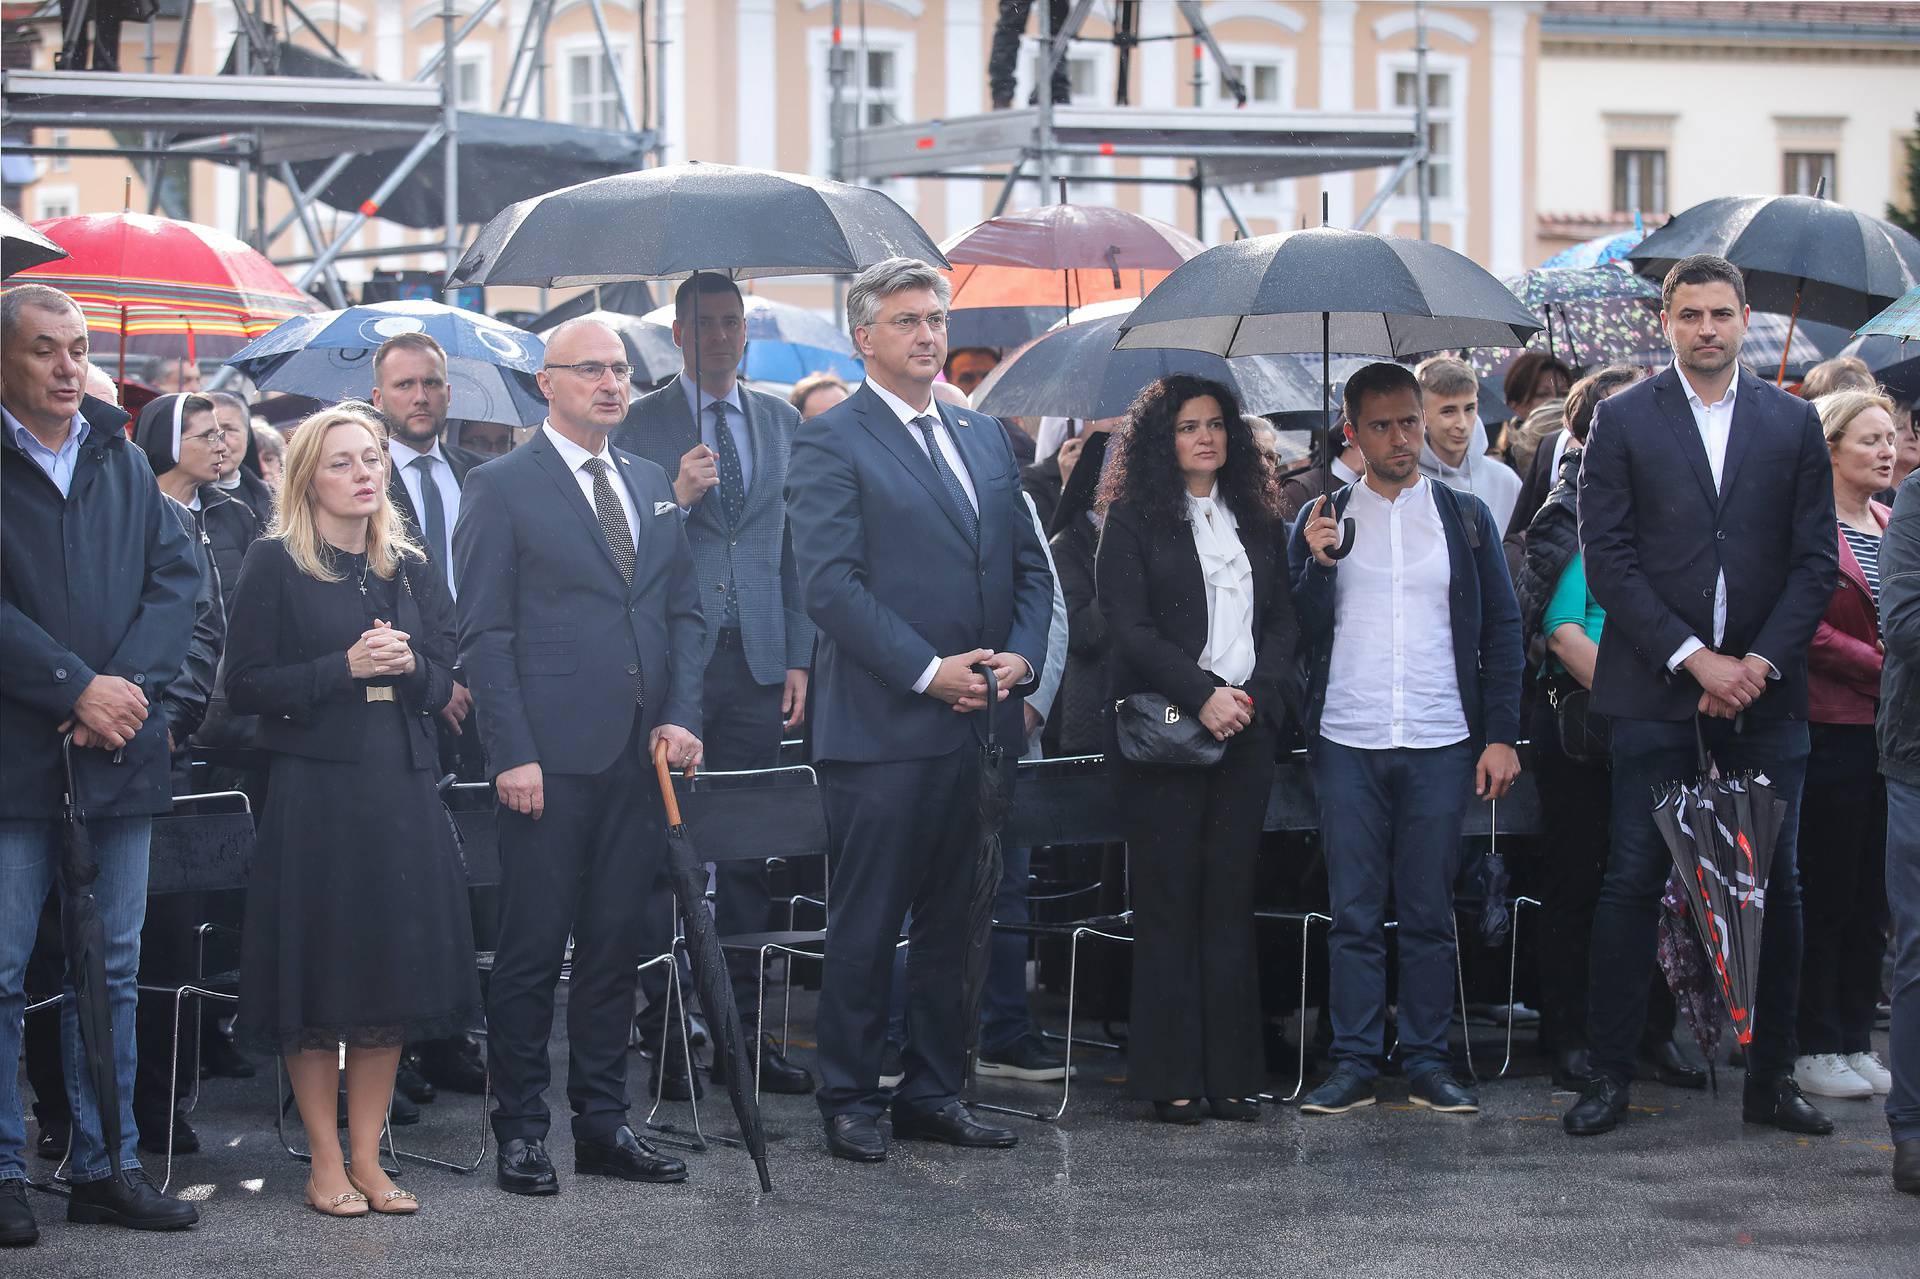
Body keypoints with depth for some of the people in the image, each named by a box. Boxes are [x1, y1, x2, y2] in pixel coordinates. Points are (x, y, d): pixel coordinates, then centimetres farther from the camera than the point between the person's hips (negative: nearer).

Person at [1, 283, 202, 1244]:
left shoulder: (124, 463, 13)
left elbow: (176, 579, 7)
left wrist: (131, 683, -8)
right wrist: (77, 688, -16)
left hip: (117, 751, 5)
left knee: (111, 970, 9)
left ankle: (104, 1165, 16)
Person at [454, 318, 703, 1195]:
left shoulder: (651, 486, 16)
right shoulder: (502, 488, -2)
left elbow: (684, 611, 17)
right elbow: (485, 632, -6)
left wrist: (681, 716, 2)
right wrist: (512, 753, -13)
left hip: (640, 757, 5)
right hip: (551, 758, -5)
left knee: (614, 946, 10)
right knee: (532, 949, -1)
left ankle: (603, 1122, 17)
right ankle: (520, 1130, 7)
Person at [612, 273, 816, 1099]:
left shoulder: (781, 423, 13)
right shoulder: (640, 425, 1)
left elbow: (798, 545, 13)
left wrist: (799, 658, 6)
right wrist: (677, 499, -19)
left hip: (757, 661, 3)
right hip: (671, 660, -3)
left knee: (749, 849, 5)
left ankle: (743, 1030, 11)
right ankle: (666, 1034, 5)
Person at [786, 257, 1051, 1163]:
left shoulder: (984, 437, 17)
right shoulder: (831, 442, -5)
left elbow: (1030, 567, 17)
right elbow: (830, 583, -13)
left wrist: (1022, 656, -1)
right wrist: (927, 671, -16)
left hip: (981, 723, 6)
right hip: (882, 728, -6)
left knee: (953, 923, 11)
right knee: (866, 927, -1)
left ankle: (934, 1093, 19)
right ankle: (850, 1102, 7)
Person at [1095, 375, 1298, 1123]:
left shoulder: (1257, 521, 16)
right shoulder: (1133, 520, 2)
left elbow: (1283, 622, 12)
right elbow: (1130, 626, -7)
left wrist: (1253, 693, -6)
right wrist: (1203, 695, -15)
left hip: (1245, 729, 4)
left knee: (1230, 901, 3)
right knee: (1168, 901, -2)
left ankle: (1230, 1073, 6)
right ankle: (1171, 1078, 2)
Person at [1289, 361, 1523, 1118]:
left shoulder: (1465, 518, 9)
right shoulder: (1321, 521, 9)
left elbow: (1502, 630, 9)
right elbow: (1300, 632, 4)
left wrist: (1502, 736, 1)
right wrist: (1317, 564, -13)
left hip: (1440, 744, 0)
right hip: (1347, 744, 0)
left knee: (1429, 913, 3)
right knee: (1353, 914, 1)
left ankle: (1428, 1063, 9)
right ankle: (1354, 1064, 5)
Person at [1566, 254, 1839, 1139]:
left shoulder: (1793, 424, 9)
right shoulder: (1623, 421, 2)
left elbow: (1816, 560, 6)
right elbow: (1608, 560, -3)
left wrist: (1762, 660, -8)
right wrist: (1695, 658, -11)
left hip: (1764, 687, 2)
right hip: (1656, 690, -2)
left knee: (1775, 886, 5)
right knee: (1633, 882, -3)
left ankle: (1771, 1079, 13)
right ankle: (1609, 1074, 4)